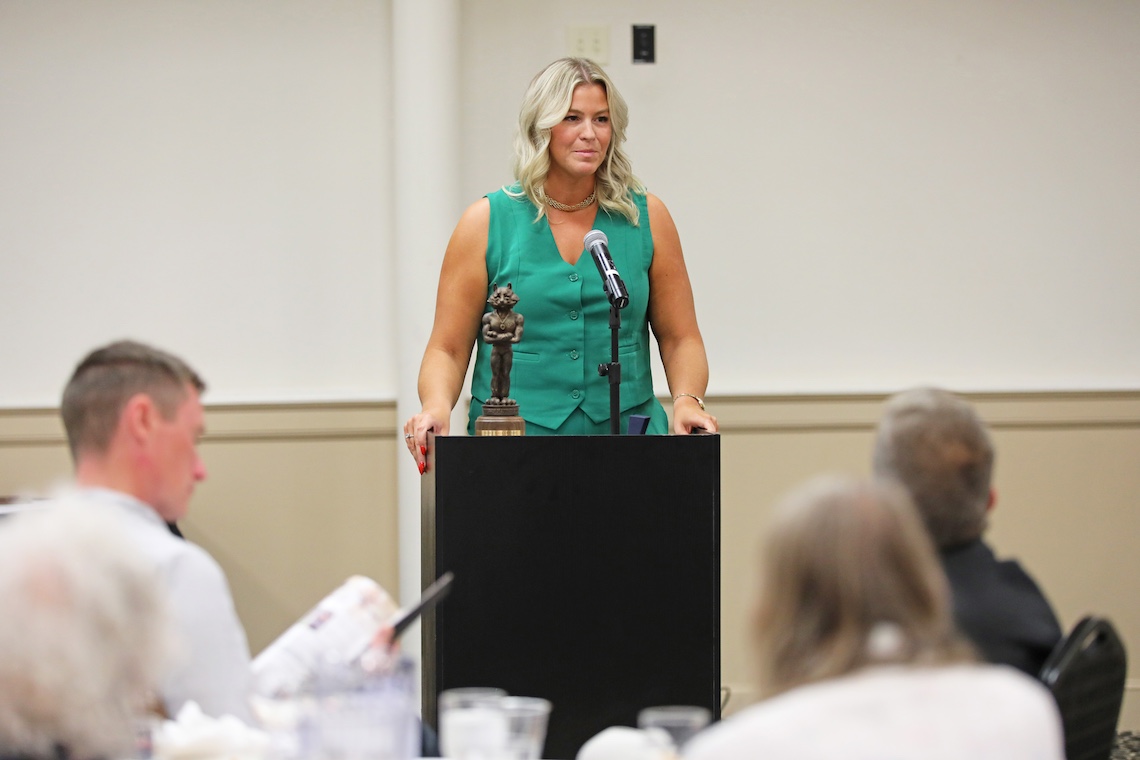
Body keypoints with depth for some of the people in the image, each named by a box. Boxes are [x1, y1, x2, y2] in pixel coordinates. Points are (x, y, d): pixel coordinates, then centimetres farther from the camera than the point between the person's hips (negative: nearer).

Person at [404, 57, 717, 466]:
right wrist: (436, 405, -15)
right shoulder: (487, 223, 4)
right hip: (513, 444, -1)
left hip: (625, 445, 1)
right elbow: (448, 348, 5)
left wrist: (687, 401, -7)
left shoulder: (647, 218, 9)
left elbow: (680, 338, 12)